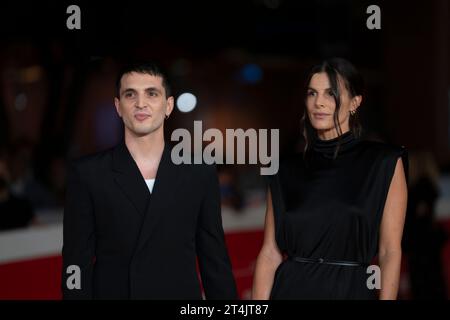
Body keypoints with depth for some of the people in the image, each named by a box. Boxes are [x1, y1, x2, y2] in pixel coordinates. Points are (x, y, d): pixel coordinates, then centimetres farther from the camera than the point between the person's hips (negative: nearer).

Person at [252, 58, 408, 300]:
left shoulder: (384, 163, -4)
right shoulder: (287, 172, 4)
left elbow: (390, 251, -5)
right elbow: (270, 252, 1)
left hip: (351, 291, -2)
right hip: (291, 289, 2)